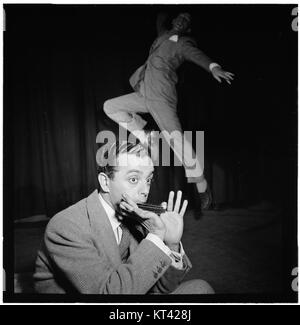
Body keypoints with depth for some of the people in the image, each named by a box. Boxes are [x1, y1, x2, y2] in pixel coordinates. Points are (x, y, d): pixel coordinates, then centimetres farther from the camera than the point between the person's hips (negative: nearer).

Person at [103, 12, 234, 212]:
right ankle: (143, 138, 18)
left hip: (161, 96, -7)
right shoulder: (164, 36, 24)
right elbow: (160, 20, 43)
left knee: (176, 138, -20)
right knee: (110, 107, 17)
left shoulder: (184, 44, 5)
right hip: (142, 94, 8)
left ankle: (201, 186, -9)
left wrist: (213, 67, -31)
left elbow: (197, 55, -15)